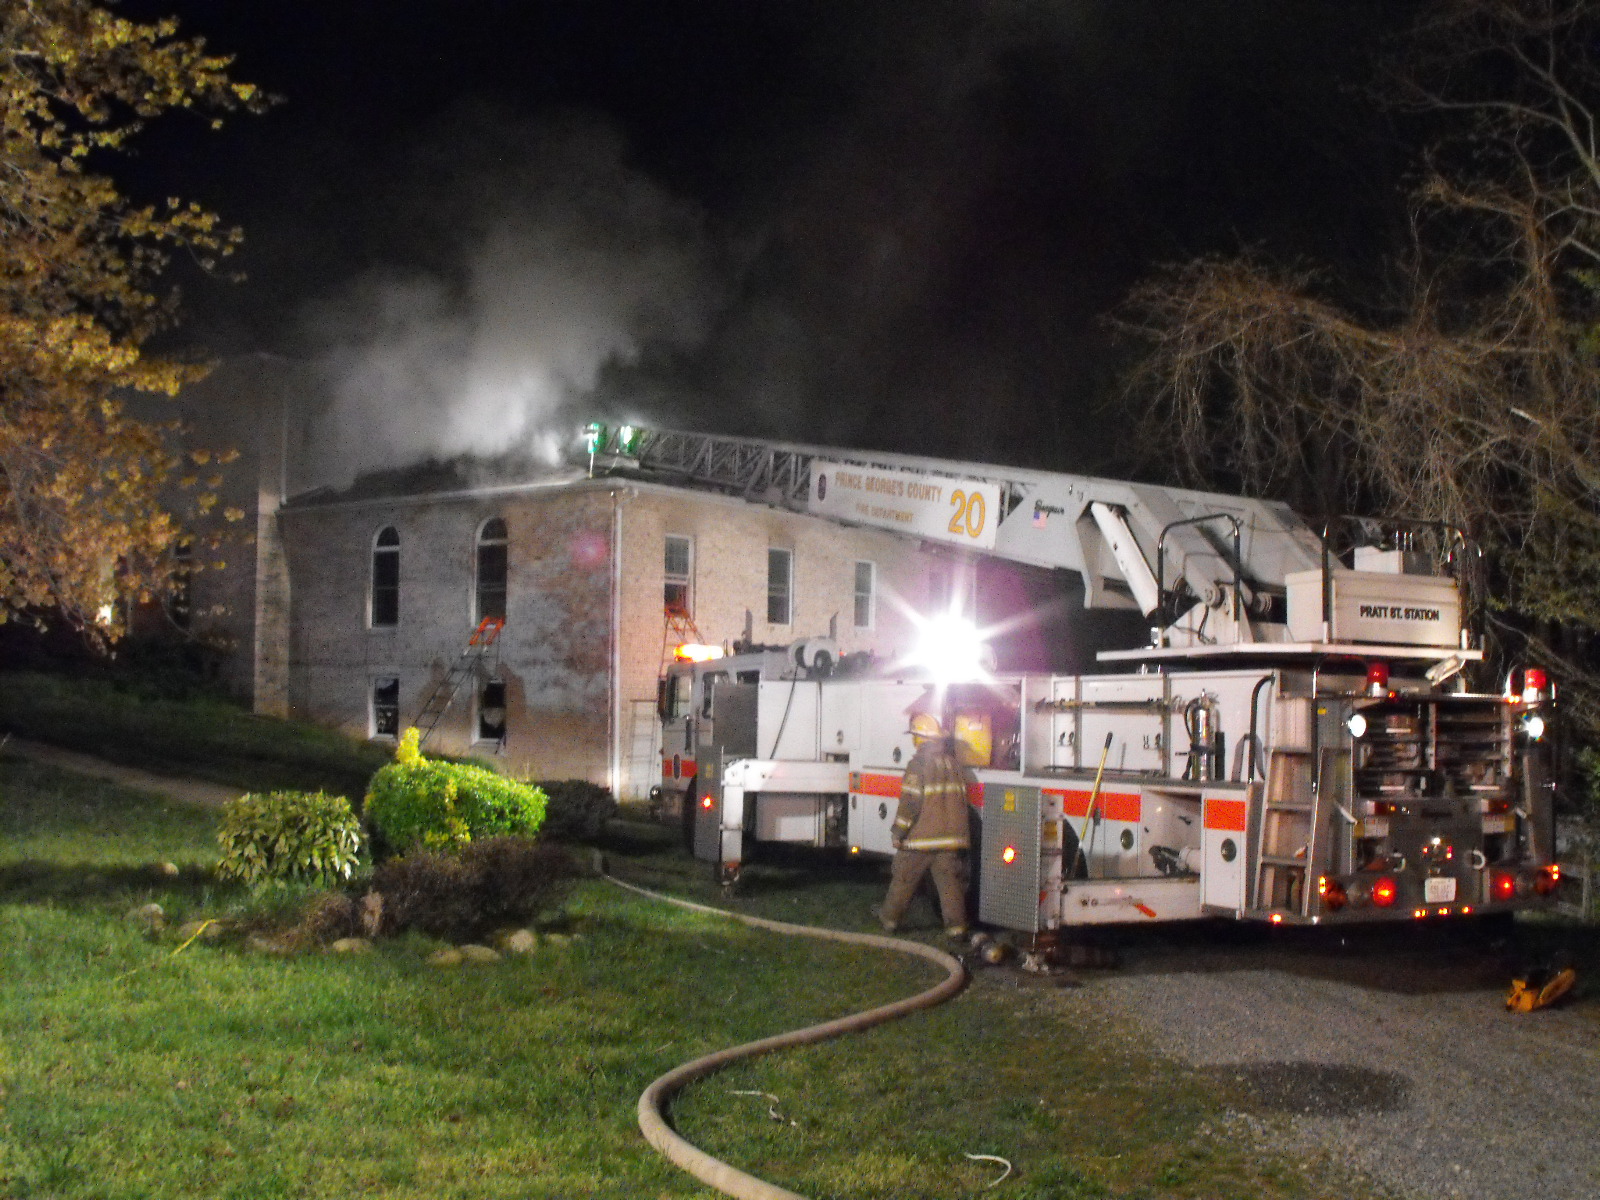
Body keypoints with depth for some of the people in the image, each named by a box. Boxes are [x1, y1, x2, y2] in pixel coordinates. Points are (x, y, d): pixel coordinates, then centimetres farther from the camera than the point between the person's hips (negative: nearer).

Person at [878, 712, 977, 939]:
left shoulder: (919, 763, -13)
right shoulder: (953, 763, 7)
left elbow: (910, 802, -16)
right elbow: (963, 797, 14)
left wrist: (898, 832, -8)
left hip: (921, 836, -5)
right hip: (951, 835, 5)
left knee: (904, 879, 9)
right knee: (949, 879, 6)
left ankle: (890, 918, 20)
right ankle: (956, 924, -1)